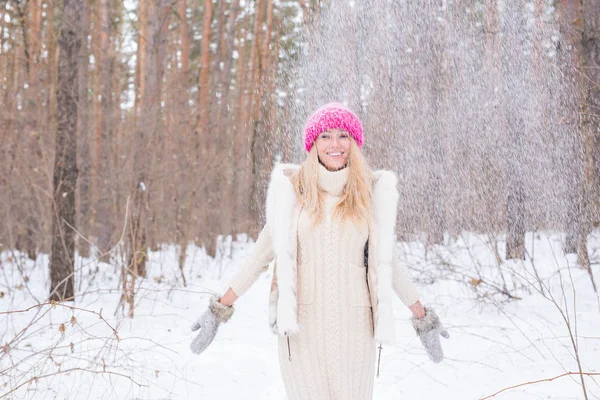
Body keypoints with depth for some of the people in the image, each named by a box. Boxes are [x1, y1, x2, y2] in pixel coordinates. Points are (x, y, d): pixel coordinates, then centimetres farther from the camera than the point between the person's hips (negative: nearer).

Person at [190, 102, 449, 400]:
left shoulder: (371, 192, 6)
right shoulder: (291, 190, 2)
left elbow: (385, 260, 13)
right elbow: (261, 254, 6)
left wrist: (422, 317, 16)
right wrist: (220, 310, 4)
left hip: (354, 322, 1)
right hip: (303, 320, -1)